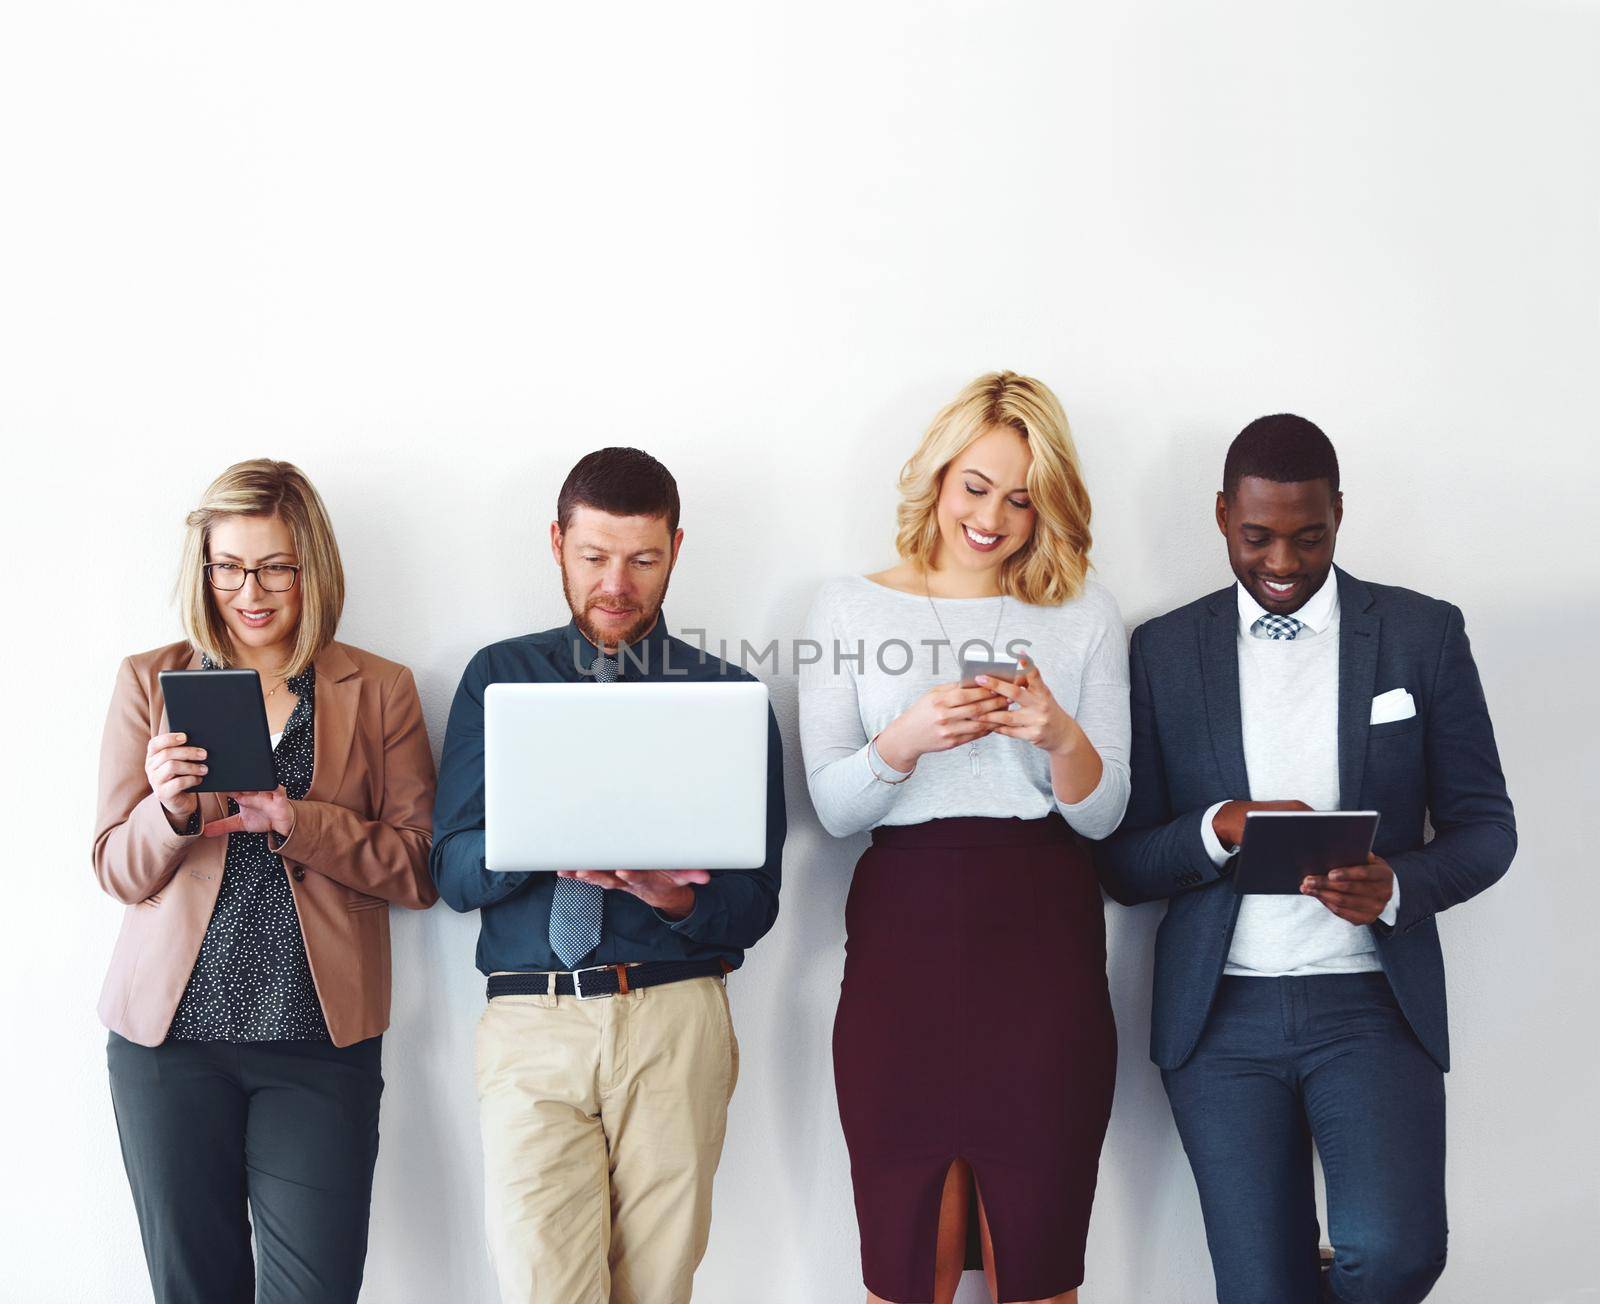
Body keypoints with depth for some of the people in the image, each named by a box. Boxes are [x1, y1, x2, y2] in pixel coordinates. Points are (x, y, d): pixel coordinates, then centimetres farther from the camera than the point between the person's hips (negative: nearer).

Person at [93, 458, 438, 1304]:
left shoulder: (380, 692, 5)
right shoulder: (148, 682, 7)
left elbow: (417, 872, -1)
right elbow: (118, 872, 5)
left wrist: (294, 821, -15)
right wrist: (171, 811, -16)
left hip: (321, 1040, -1)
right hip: (169, 1030, 1)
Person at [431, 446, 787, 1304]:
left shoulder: (729, 695, 11)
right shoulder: (499, 678, 12)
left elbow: (756, 904, 7)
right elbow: (454, 871, 5)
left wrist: (675, 895, -15)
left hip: (677, 1016, 1)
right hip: (530, 1018, 0)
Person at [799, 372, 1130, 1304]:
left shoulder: (1086, 615, 11)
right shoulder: (850, 608, 9)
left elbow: (1103, 814, 8)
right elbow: (833, 807, 2)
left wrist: (1061, 737, -12)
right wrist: (907, 739, -16)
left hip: (1046, 939, 1)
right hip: (903, 931, 0)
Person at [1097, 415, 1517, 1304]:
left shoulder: (1424, 632, 4)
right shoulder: (1165, 651, 6)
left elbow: (1485, 825, 4)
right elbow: (1124, 864, 5)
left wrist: (1398, 886, -17)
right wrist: (1219, 829, -17)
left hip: (1372, 1001, -1)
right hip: (1221, 1012, 1)